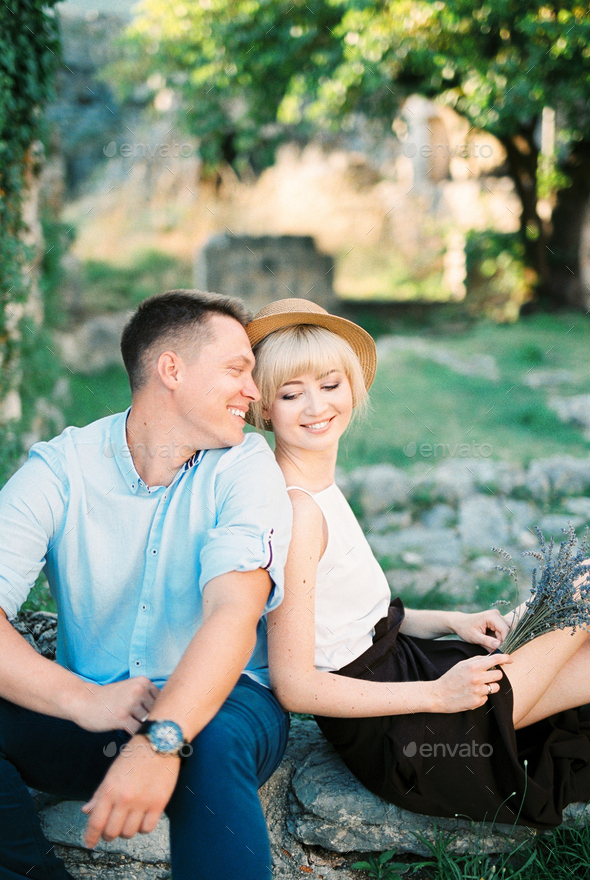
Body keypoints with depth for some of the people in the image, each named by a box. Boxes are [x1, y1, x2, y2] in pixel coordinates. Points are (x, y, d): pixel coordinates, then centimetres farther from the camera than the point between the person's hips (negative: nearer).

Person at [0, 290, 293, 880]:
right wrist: (82, 699, -35)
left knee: (213, 743, -36)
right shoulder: (59, 469, -5)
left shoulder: (246, 467, -6)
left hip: (219, 704, -2)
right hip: (88, 718, 2)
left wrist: (162, 740, -39)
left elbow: (234, 611, -22)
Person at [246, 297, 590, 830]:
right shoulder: (297, 511, -24)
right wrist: (438, 694, -21)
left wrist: (450, 621, 3)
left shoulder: (319, 490, 6)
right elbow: (295, 686, -24)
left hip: (395, 662, 9)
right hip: (391, 738, -9)